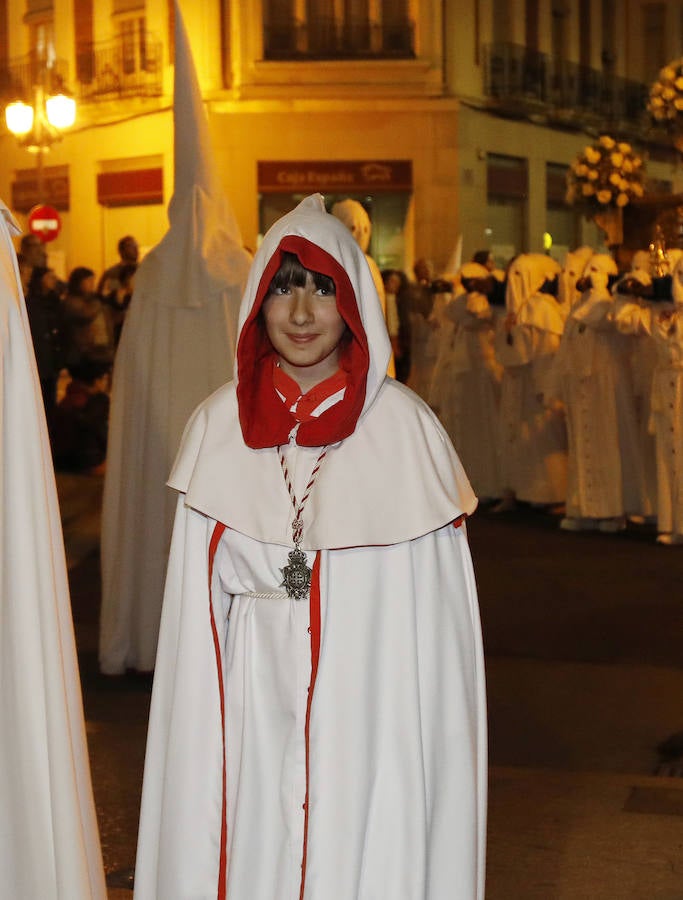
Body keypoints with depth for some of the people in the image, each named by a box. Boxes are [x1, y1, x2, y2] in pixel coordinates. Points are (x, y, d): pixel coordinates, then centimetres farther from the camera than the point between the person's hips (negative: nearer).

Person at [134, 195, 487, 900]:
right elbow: (197, 615, 6)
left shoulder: (405, 428, -5)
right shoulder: (217, 427, 2)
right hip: (253, 716, 2)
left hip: (371, 720, -2)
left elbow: (433, 611, -5)